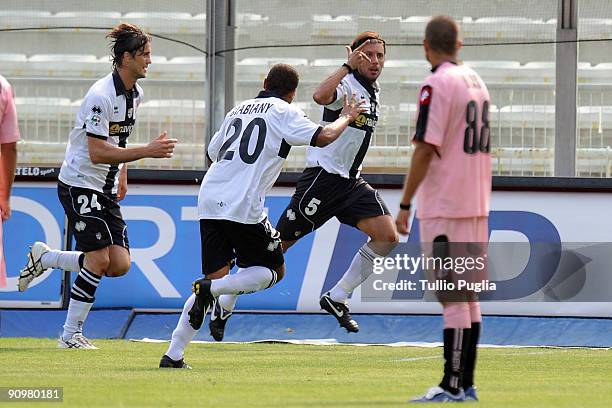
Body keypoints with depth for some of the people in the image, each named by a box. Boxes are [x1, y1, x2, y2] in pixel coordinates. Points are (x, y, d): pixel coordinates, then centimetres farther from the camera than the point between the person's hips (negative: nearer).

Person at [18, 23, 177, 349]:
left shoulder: (134, 93, 7)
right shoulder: (101, 96, -21)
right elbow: (97, 152, -26)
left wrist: (122, 175, 16)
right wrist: (147, 151, -28)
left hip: (106, 189, 8)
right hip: (79, 185, -8)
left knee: (120, 265, -2)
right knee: (99, 259, -14)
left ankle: (44, 258, 16)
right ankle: (71, 334, -1)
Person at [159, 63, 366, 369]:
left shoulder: (238, 110, 22)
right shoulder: (284, 112, 3)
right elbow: (322, 137, -9)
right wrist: (346, 117, 10)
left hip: (209, 201, 6)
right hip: (244, 206, -6)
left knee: (216, 276, 10)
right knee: (274, 271, 11)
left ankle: (173, 354, -2)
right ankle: (211, 288, -14)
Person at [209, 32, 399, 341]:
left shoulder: (373, 92, 14)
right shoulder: (347, 85, -14)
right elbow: (321, 96, -39)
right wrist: (348, 66, -32)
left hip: (351, 181, 8)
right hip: (323, 177, -8)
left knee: (387, 237, -10)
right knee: (278, 245, -5)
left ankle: (336, 298, 0)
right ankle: (224, 306, 8)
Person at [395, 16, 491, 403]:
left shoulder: (437, 84, -13)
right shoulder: (477, 82, 13)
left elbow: (425, 150, -18)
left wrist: (405, 205, -14)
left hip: (444, 208, -8)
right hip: (477, 206, 8)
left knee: (452, 298, -8)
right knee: (468, 295, 11)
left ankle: (453, 386, -9)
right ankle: (466, 384, 14)